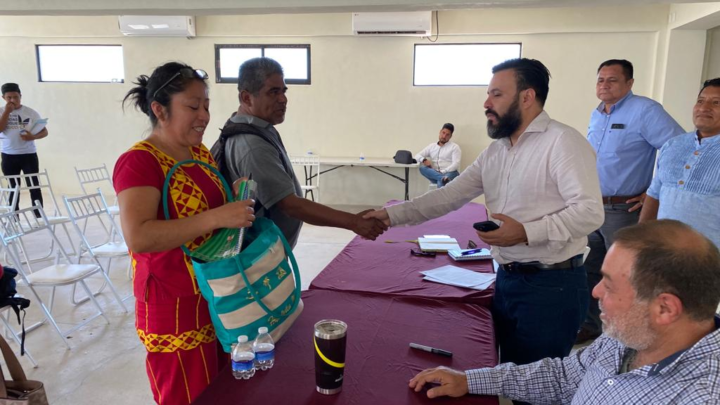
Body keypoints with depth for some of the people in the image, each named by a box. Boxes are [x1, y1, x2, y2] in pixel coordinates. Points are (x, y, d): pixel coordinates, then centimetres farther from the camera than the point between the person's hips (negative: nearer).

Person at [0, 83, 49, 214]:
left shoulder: (31, 112, -1)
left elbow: (44, 132, 0)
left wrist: (32, 137, -19)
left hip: (28, 155, -2)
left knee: (34, 186, -2)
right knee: (12, 188, 10)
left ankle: (39, 215, 3)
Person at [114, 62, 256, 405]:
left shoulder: (202, 154, 7)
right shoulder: (139, 162, -17)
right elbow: (138, 237, -30)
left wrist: (237, 199, -1)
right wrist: (218, 216, -33)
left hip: (216, 296, 8)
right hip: (174, 307, -7)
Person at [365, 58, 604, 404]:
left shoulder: (562, 141, -14)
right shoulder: (494, 151, 10)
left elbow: (590, 211, -20)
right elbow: (448, 196, 5)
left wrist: (526, 232, -27)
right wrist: (392, 214, -3)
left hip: (552, 285, -7)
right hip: (506, 279, 7)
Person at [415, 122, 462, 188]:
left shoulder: (454, 147, 7)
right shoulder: (432, 146, 20)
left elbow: (456, 164, -7)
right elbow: (417, 156, 14)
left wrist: (442, 172, -21)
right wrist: (424, 160, -11)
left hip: (450, 173, -4)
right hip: (435, 175, 4)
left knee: (441, 182, -40)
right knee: (422, 168, -28)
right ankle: (443, 178, -50)